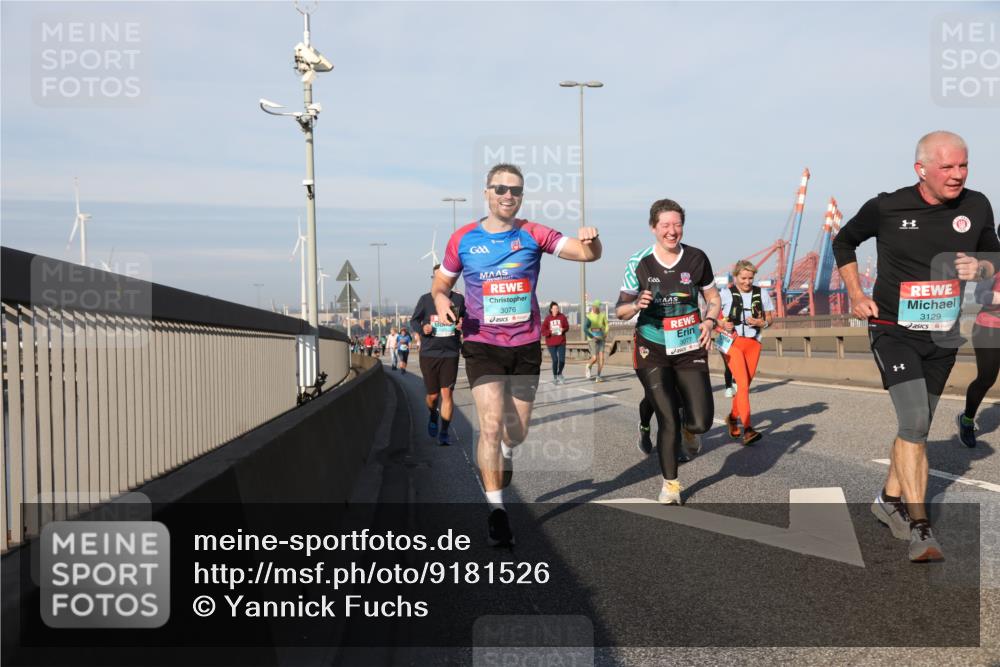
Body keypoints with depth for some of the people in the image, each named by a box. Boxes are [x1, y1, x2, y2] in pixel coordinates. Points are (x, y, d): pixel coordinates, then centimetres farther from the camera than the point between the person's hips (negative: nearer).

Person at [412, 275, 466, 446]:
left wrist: (462, 326, -9)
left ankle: (444, 432, 2)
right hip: (428, 353, 1)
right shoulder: (425, 300, 1)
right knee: (433, 395, 8)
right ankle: (433, 416, 41)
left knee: (447, 393, -8)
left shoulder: (459, 299, 2)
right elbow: (413, 321, 9)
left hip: (450, 354, 0)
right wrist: (422, 328, -12)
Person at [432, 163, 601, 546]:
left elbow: (587, 254, -10)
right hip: (483, 345, -2)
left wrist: (590, 240, -34)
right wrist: (442, 305, -12)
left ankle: (505, 453, 51)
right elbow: (440, 286, 11)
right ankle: (496, 508, -5)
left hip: (526, 345, 2)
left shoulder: (533, 234, -2)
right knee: (491, 424, -16)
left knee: (518, 430, 14)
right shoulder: (463, 239, -1)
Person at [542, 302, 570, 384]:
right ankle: (555, 377, 16)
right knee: (555, 360, -4)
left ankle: (559, 373, 26)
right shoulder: (547, 318, -3)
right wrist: (550, 332, -22)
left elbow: (567, 327, 7)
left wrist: (563, 329, -14)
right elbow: (543, 331, -4)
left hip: (561, 342, 1)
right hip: (551, 343, -1)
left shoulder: (562, 317, 1)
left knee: (562, 360, -4)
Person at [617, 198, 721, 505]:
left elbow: (713, 298, 11)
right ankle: (670, 483, 17)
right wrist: (636, 304, -21)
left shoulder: (697, 258, -3)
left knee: (700, 424, -6)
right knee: (668, 421, -6)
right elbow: (620, 310, 1)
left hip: (690, 349, 2)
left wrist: (709, 321, -9)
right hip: (653, 351, -1)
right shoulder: (638, 262, -5)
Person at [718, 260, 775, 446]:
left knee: (745, 384, 11)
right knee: (742, 384, -16)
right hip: (732, 342, -4)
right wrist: (723, 324, -18)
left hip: (753, 343, 4)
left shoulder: (761, 294, 6)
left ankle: (732, 417, 35)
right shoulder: (727, 294, -4)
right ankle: (747, 429, -20)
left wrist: (762, 322, -9)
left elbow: (770, 317, 13)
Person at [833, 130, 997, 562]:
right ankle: (920, 528, -9)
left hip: (942, 336, 5)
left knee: (917, 426, 15)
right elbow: (844, 242, 6)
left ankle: (889, 499, 35)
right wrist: (856, 294, -2)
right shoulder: (887, 208, -11)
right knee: (914, 423, -15)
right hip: (893, 330, -4)